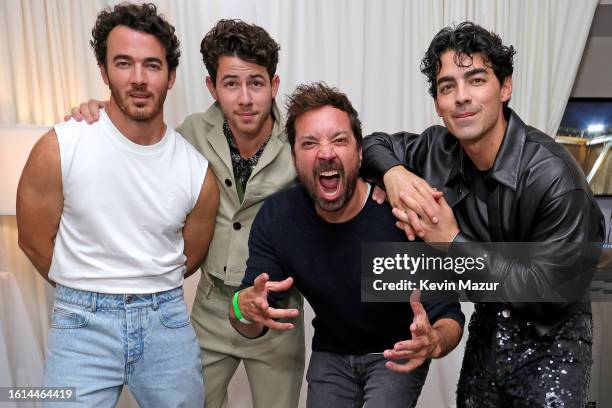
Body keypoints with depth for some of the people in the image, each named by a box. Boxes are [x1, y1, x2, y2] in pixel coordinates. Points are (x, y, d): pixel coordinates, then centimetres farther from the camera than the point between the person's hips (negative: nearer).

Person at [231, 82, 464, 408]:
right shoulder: (276, 216, -19)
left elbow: (448, 316, -21)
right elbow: (252, 330, -14)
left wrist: (434, 342, -45)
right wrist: (243, 308, -38)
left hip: (397, 353, -2)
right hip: (330, 353, 3)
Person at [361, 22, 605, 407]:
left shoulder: (554, 177, -28)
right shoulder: (442, 148, -13)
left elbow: (549, 289, -25)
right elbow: (374, 143, 1)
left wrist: (453, 242, -28)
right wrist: (394, 173, -21)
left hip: (552, 337, -5)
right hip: (488, 323, 5)